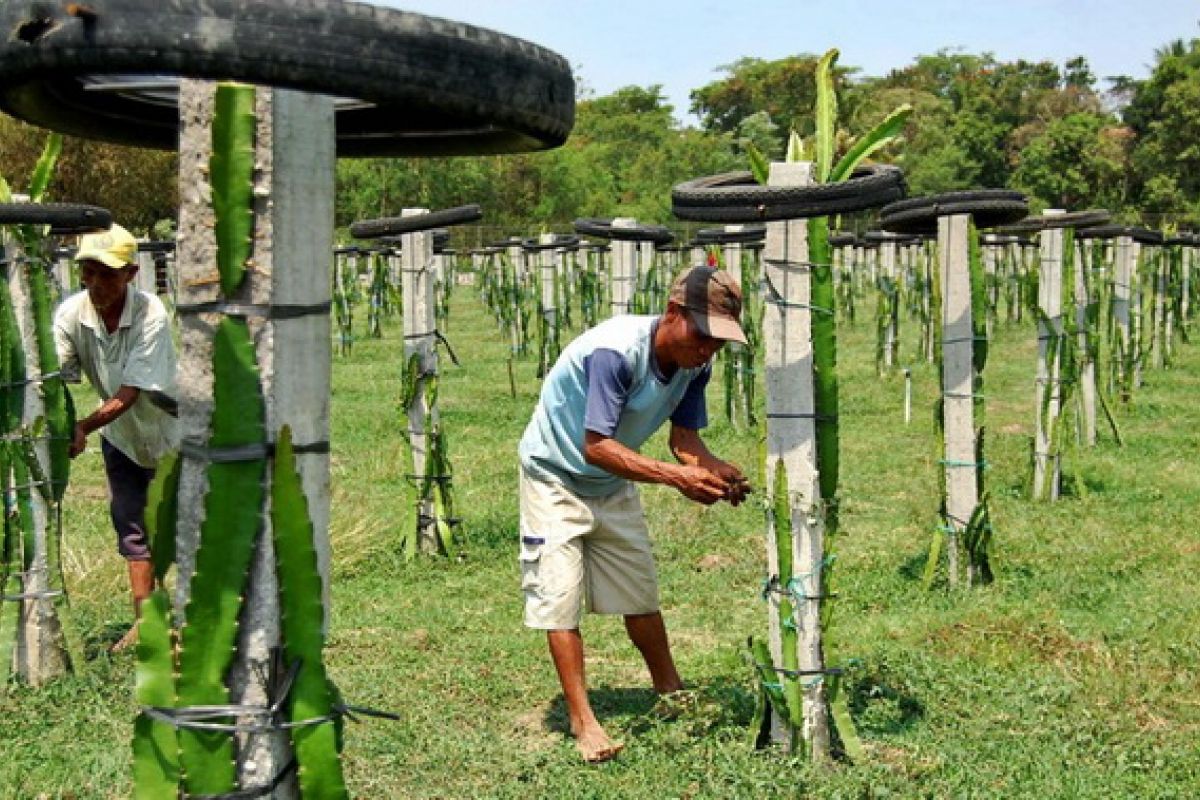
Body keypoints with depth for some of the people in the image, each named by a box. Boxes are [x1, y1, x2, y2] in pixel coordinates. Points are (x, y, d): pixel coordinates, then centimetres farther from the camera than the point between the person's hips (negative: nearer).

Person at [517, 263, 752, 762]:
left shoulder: (694, 365, -14)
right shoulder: (614, 351, -36)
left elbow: (685, 438, -8)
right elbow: (596, 447, -37)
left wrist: (718, 471, -30)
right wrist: (676, 477, -44)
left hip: (614, 485, 7)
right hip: (556, 476, -6)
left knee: (640, 592, 13)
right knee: (560, 595, -9)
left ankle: (671, 693, 28)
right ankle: (582, 721, -5)